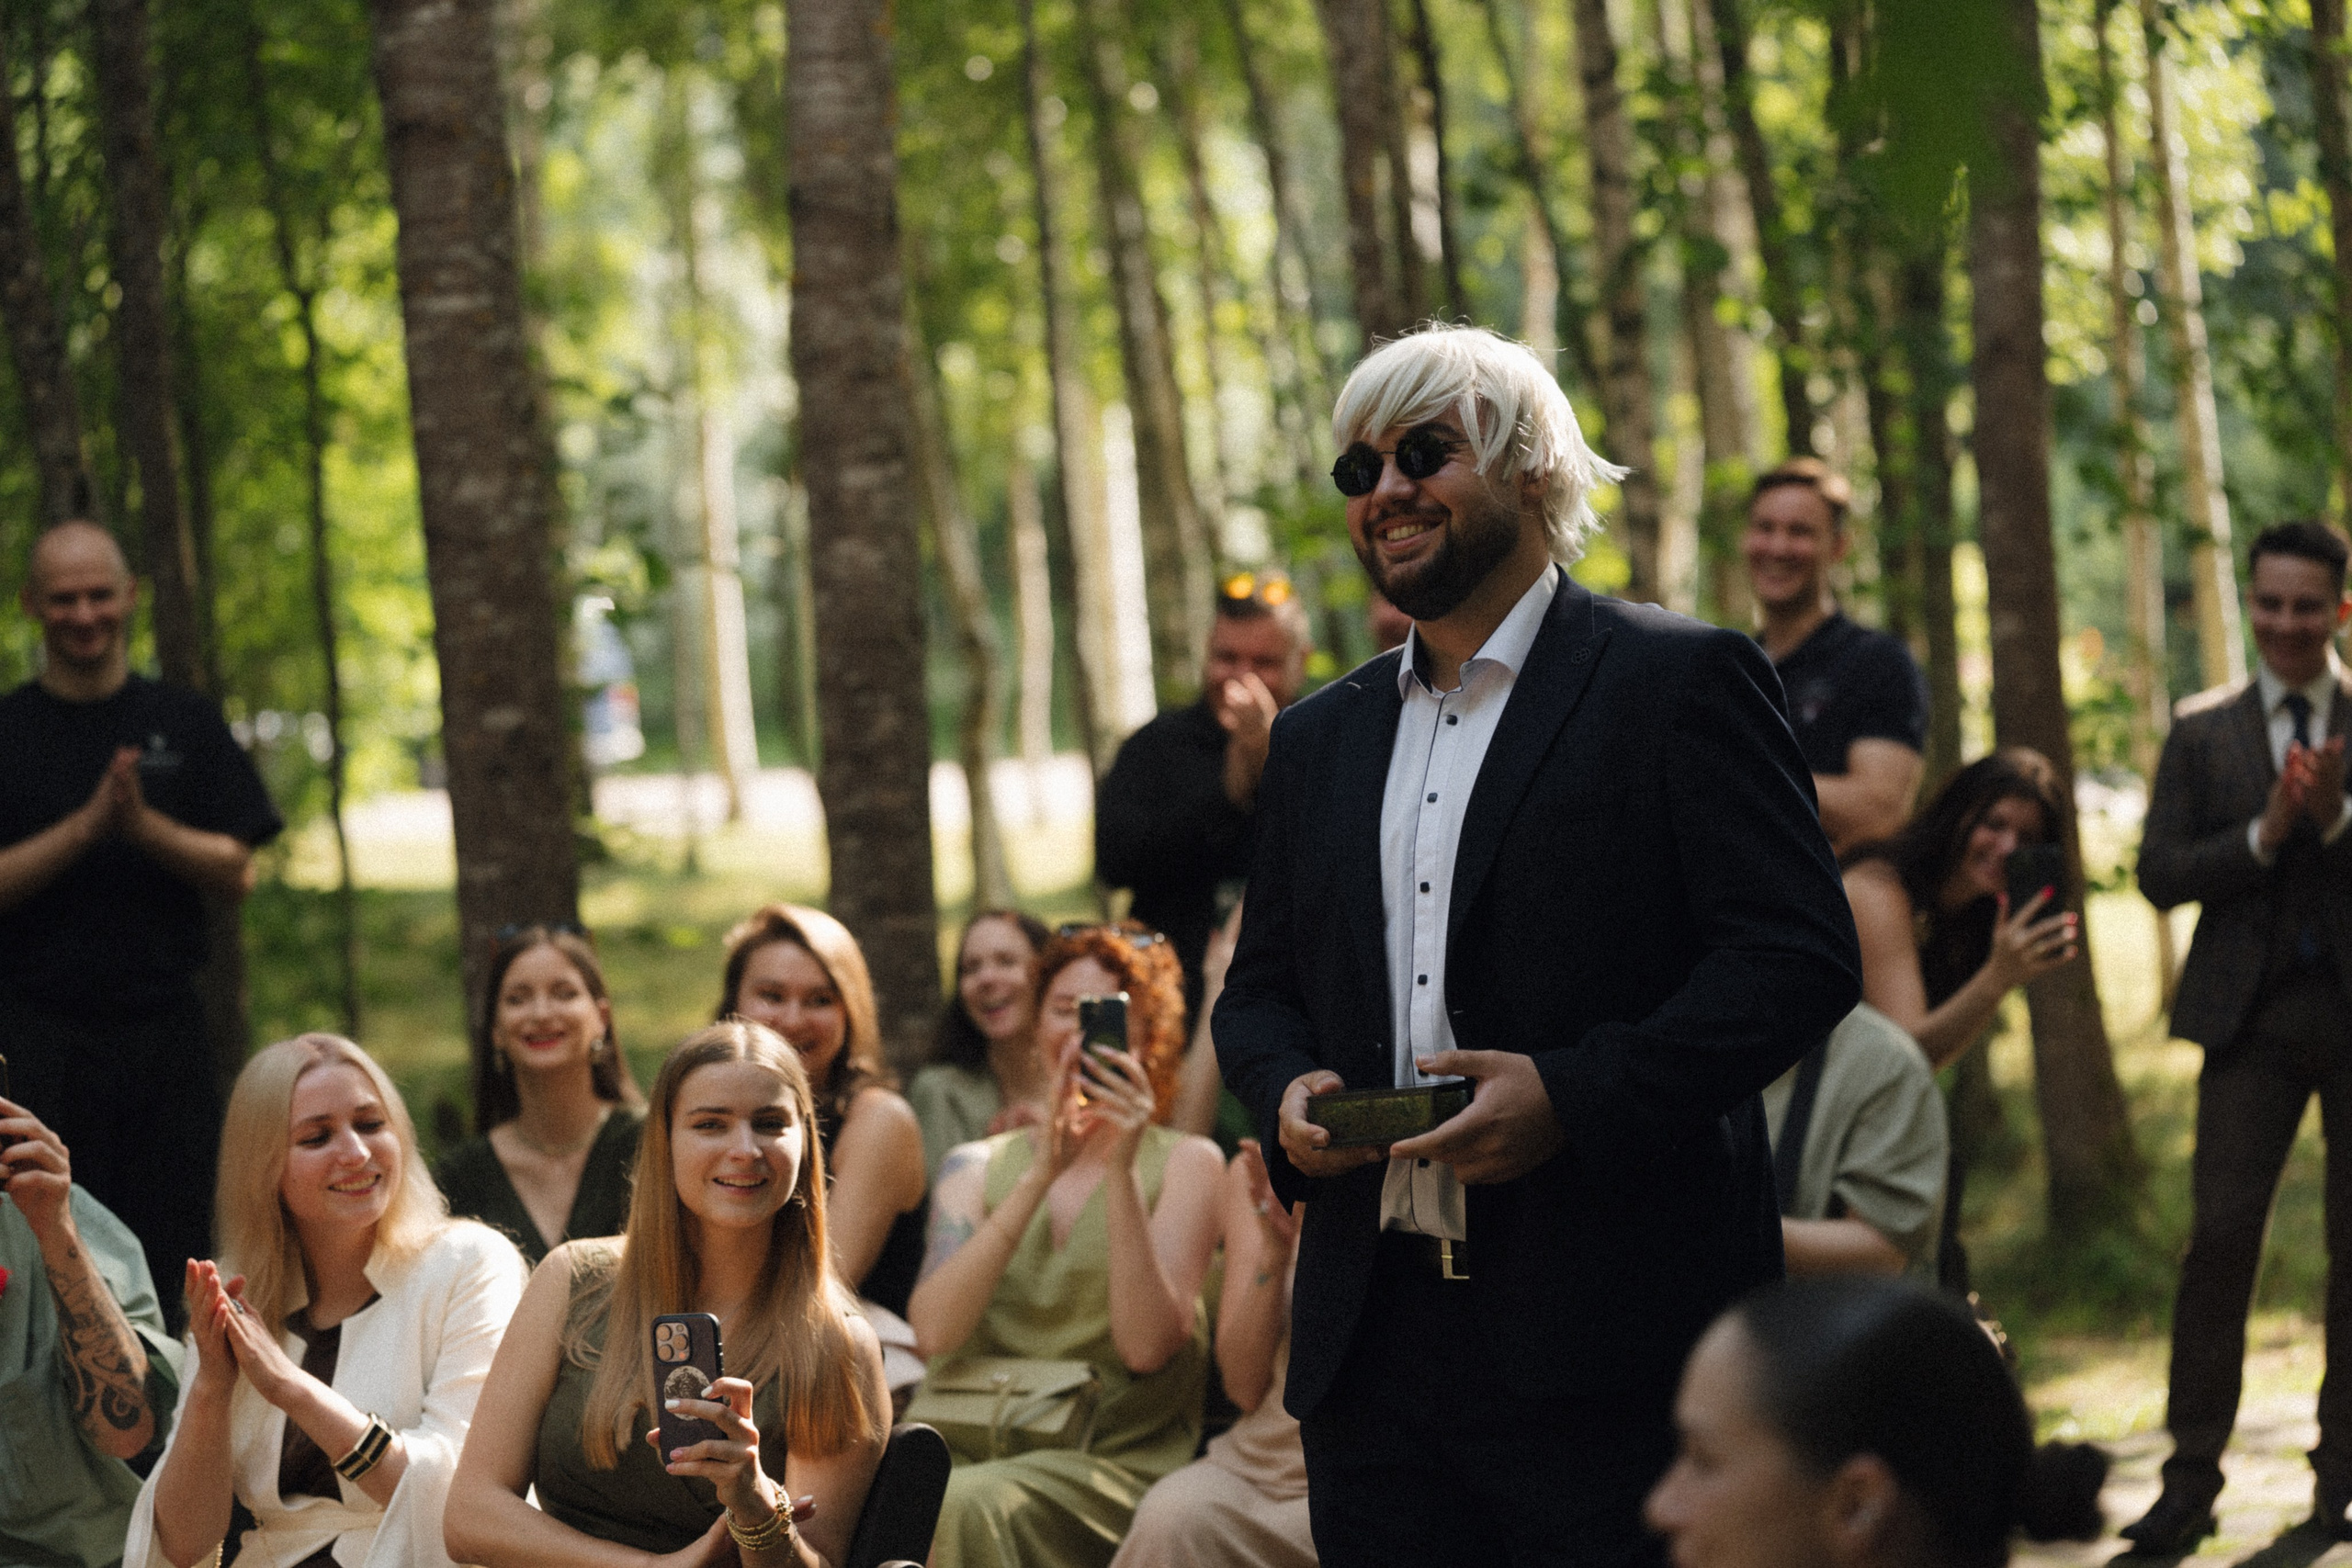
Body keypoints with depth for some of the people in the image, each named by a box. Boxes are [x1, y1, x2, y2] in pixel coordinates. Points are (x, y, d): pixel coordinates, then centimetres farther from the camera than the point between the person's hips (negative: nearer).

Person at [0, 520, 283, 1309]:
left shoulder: (187, 725, 9)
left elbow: (236, 873, 3)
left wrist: (143, 827, -13)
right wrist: (89, 825, -16)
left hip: (165, 1029, 2)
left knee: (170, 1260, 3)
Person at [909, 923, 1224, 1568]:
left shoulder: (1184, 1163, 8)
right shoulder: (978, 1166, 17)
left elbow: (1147, 1346, -8)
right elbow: (934, 1334, -4)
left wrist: (1119, 1169, -14)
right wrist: (1042, 1174, -10)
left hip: (1115, 1459, -3)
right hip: (973, 1437, 3)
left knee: (965, 1505, -35)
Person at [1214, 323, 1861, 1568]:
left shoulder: (1681, 683, -1)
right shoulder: (1321, 737, 19)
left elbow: (1801, 958, -9)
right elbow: (1257, 988, 25)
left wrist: (1573, 1096, -19)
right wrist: (1285, 1089, 0)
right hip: (1371, 1346, 6)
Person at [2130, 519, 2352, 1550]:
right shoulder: (2203, 732, 9)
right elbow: (2160, 873, 1)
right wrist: (2265, 834, -12)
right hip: (2253, 1015, 0)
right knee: (2221, 1233, -9)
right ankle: (2192, 1473, -4)